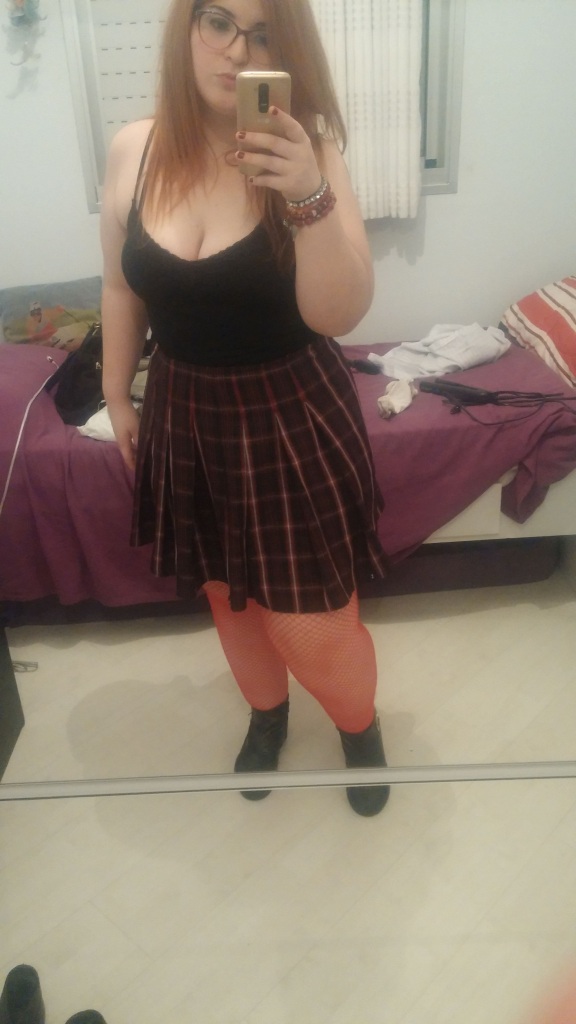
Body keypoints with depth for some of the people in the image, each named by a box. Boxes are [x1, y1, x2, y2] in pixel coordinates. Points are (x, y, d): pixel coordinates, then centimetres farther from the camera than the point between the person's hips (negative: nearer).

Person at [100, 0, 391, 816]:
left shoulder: (305, 150, -14)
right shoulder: (132, 150, -4)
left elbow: (340, 315, -22)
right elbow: (123, 288, 8)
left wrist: (310, 198, -35)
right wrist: (117, 397, 13)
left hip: (292, 419, -3)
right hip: (185, 415, 4)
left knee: (312, 623, 4)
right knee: (226, 597, 20)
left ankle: (360, 727, 38)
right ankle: (267, 713, 50)